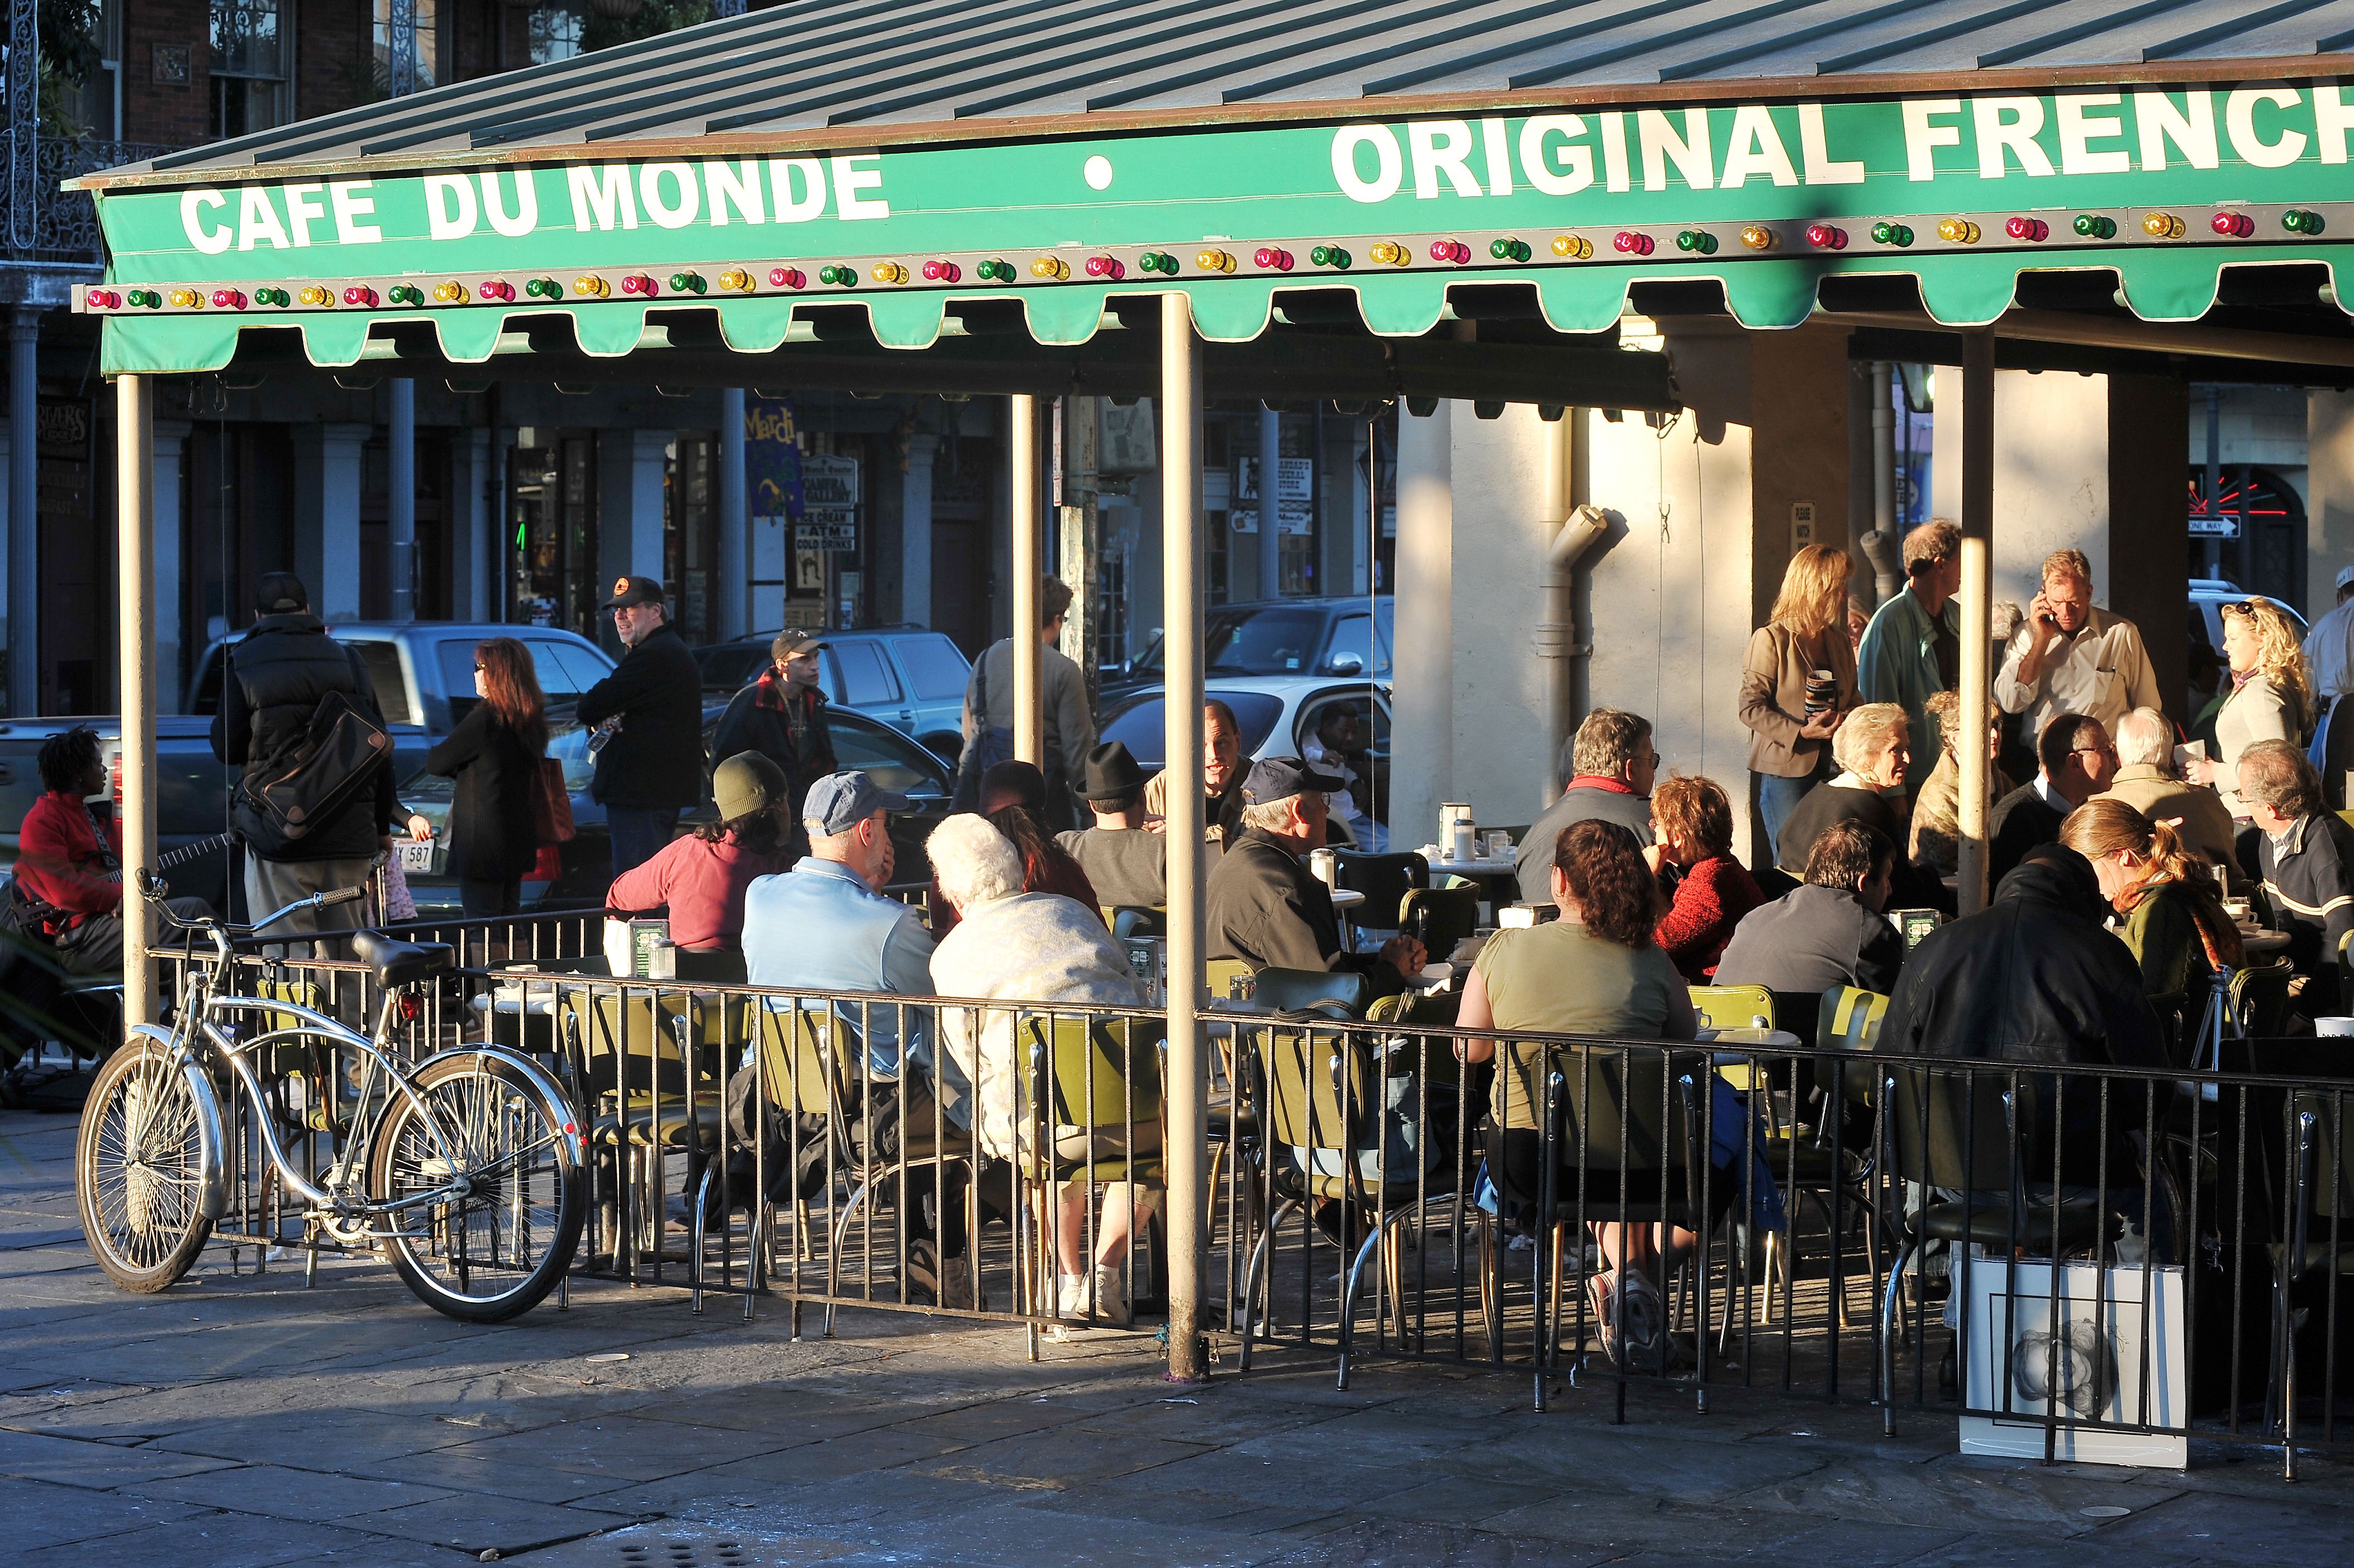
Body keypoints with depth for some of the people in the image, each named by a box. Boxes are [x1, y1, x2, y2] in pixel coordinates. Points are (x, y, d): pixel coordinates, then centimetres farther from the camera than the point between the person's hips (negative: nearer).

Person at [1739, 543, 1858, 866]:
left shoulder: (1839, 642, 15)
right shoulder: (1771, 639, -5)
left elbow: (1852, 702, 22)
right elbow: (1751, 707, -10)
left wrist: (1843, 719, -2)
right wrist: (1801, 733, -19)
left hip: (1831, 768, 6)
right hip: (1785, 770, -6)